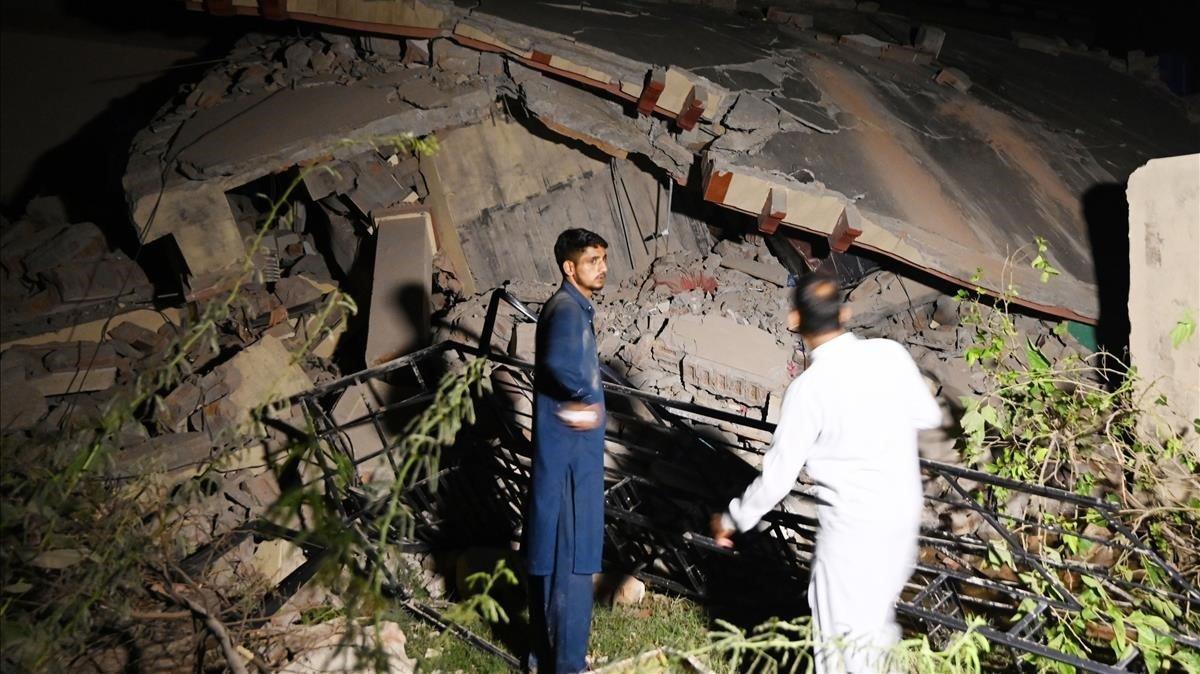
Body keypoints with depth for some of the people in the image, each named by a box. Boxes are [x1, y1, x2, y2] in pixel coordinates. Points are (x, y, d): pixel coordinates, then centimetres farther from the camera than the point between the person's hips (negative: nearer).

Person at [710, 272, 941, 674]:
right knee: (877, 614, 26)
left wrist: (733, 519, 0)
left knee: (843, 633, 10)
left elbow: (778, 475, -15)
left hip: (853, 525, -6)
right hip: (903, 511, 6)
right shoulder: (891, 354, -8)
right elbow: (929, 416, 8)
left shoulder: (809, 389, -22)